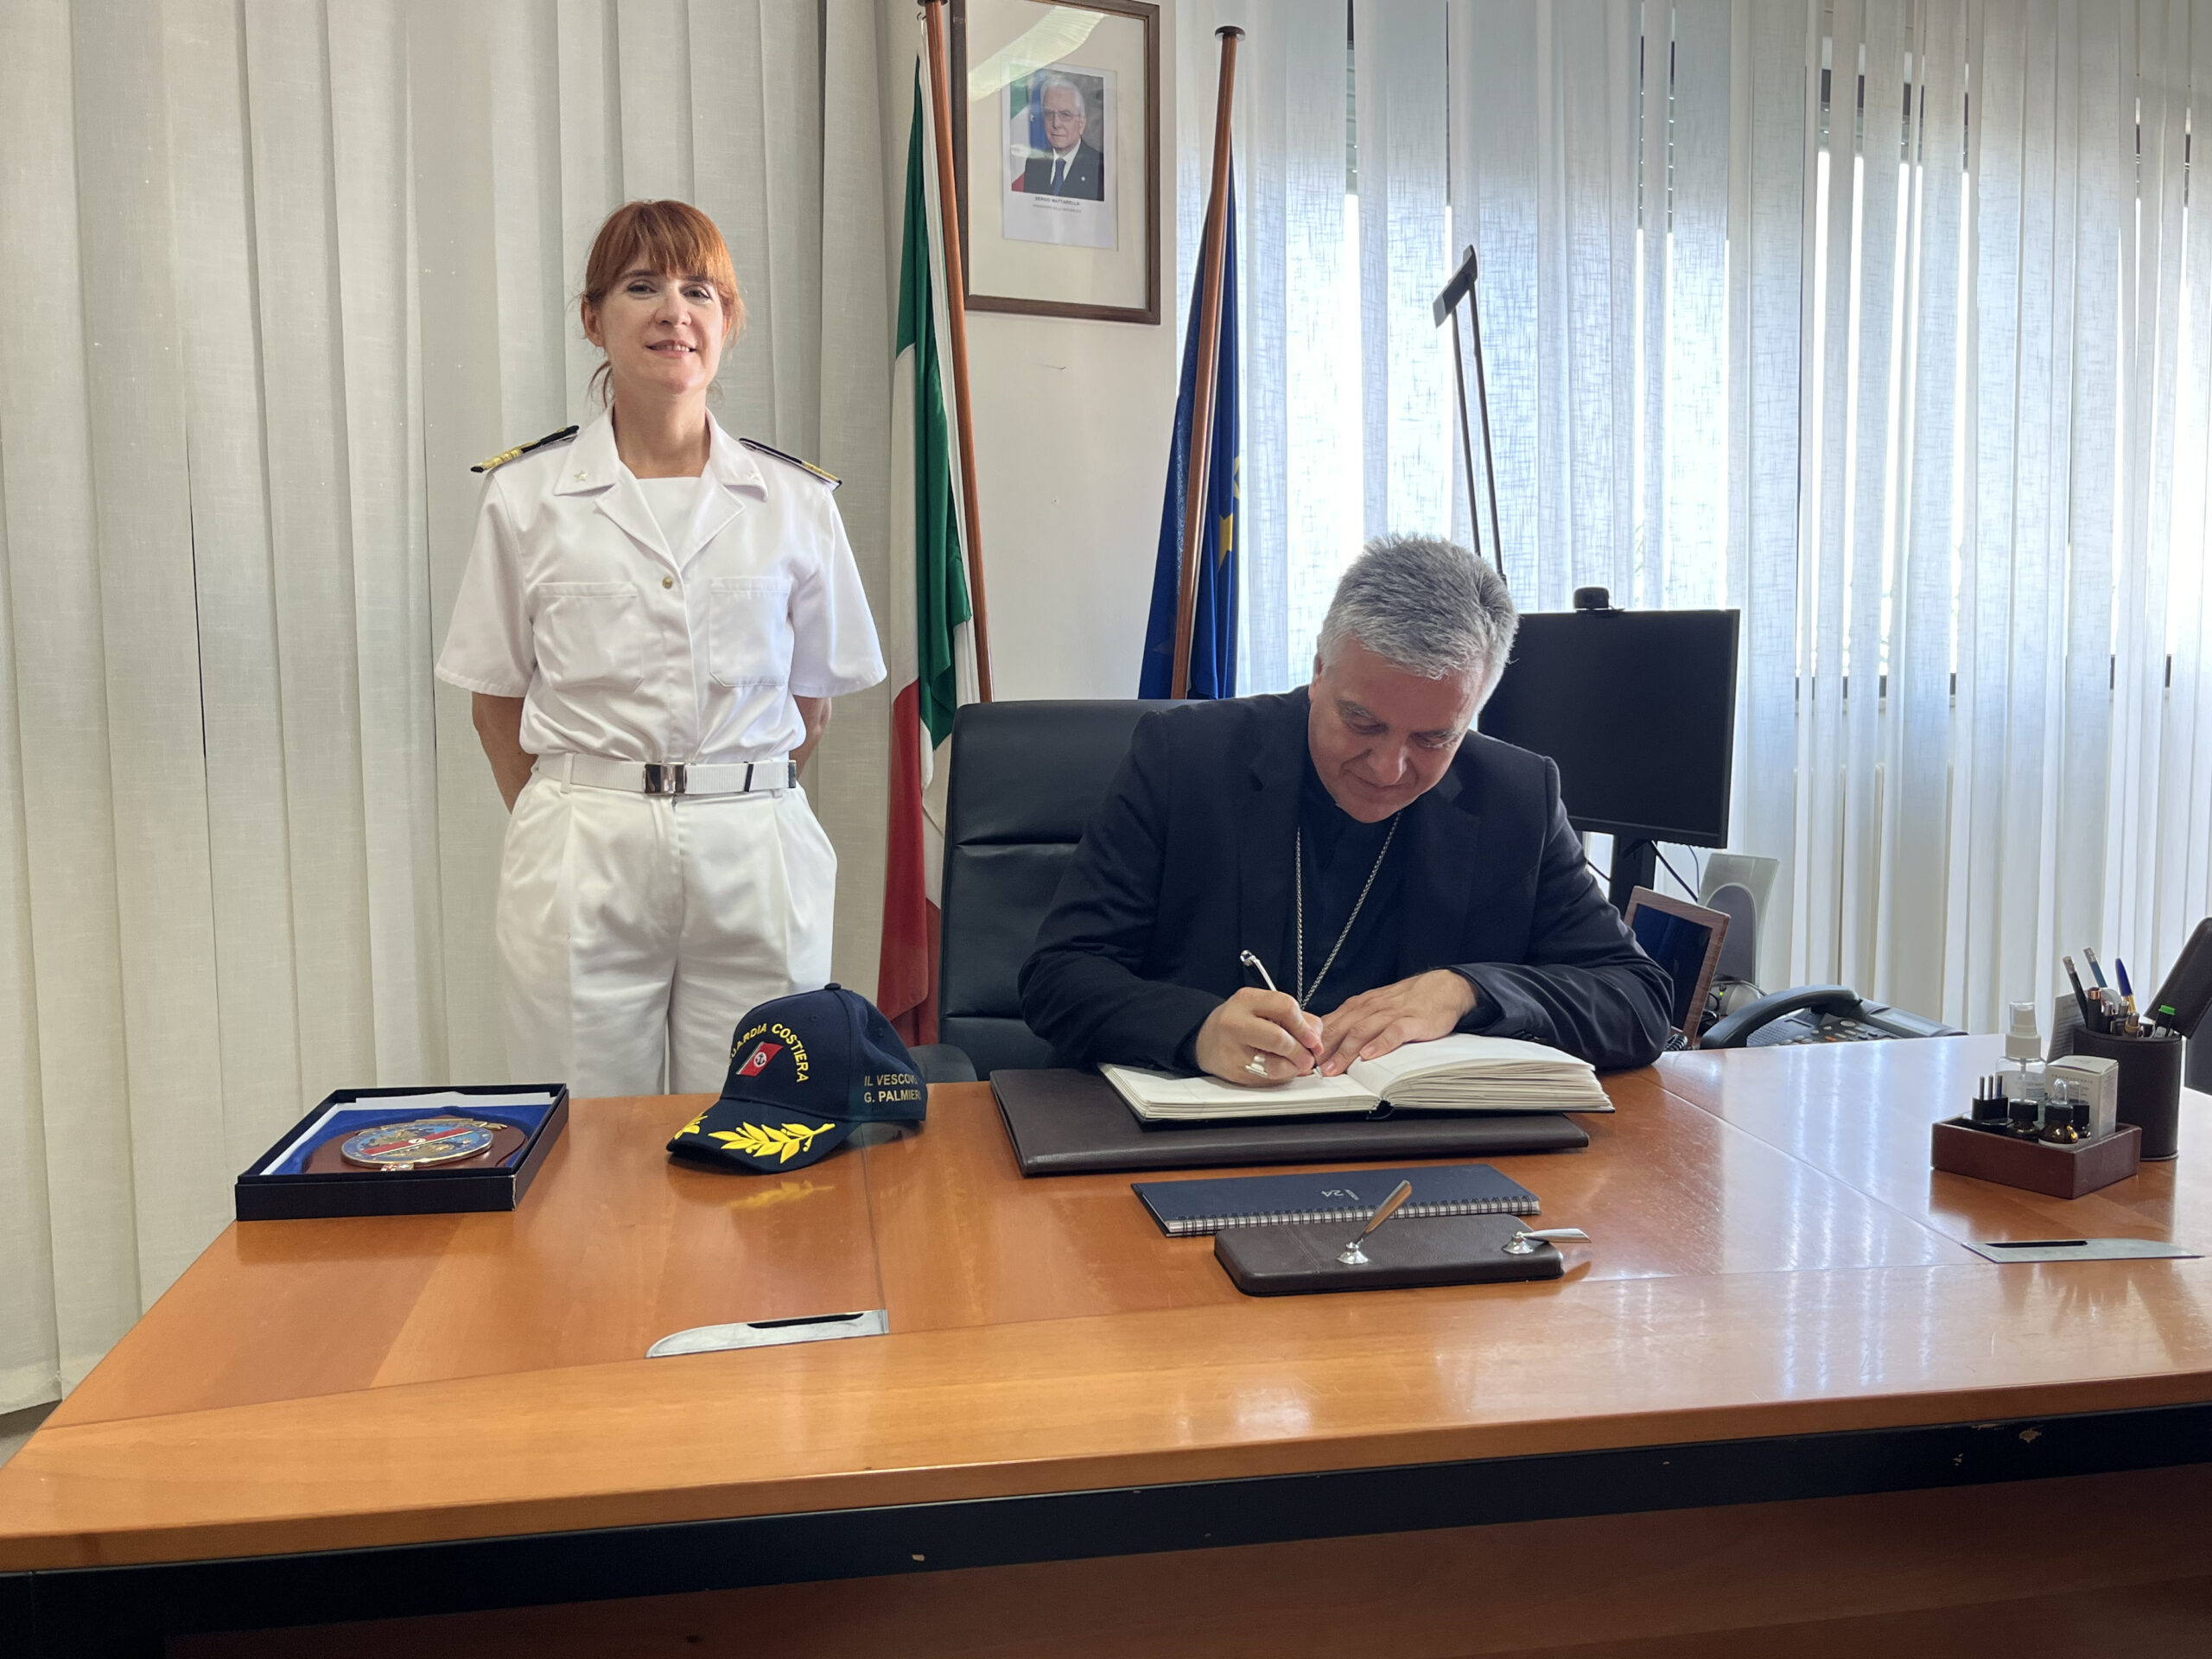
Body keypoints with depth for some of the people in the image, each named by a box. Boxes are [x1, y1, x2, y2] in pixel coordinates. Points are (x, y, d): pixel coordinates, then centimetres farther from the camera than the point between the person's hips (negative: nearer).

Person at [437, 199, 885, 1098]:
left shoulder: (796, 500, 4)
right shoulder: (527, 493, 3)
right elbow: (498, 699, 9)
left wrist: (733, 804, 10)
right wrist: (579, 820, 8)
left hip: (756, 856, 1)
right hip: (580, 865, 0)